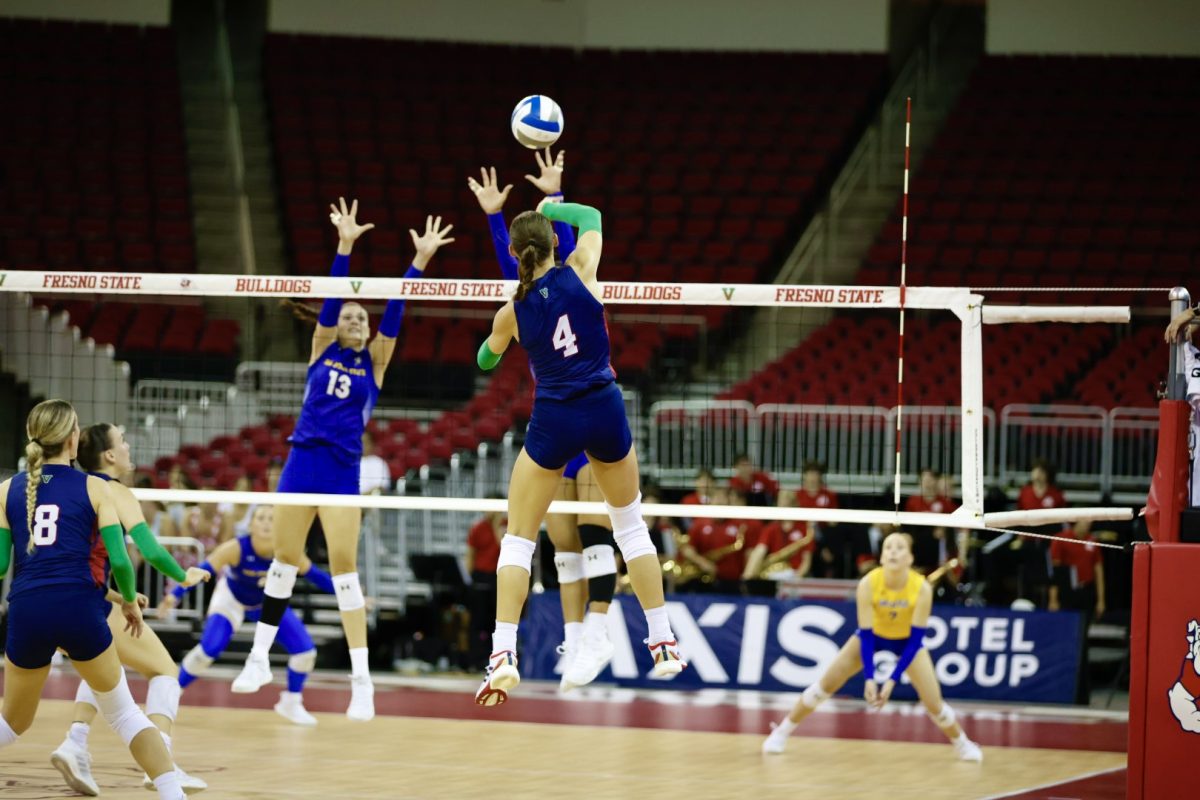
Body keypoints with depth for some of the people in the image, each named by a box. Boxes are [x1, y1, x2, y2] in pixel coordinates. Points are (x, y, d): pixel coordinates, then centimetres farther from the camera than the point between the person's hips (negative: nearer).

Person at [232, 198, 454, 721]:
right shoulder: (322, 350, 9)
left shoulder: (374, 361, 7)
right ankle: (259, 657, 22)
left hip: (343, 470, -2)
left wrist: (419, 261, -14)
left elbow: (393, 314, -4)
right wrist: (344, 248, -15)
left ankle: (361, 679, -9)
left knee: (343, 566, -9)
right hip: (302, 461, 2)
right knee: (285, 558, 9)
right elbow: (330, 302, -3)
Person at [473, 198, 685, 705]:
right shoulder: (580, 272, -4)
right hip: (605, 410, 1)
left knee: (518, 539, 8)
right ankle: (663, 643, 19)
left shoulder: (512, 311, -2)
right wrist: (548, 206, 29)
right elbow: (591, 217, 18)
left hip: (553, 419, -1)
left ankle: (504, 654, -7)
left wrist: (497, 341, 41)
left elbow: (486, 361, 21)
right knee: (630, 526, 20)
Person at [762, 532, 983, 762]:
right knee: (826, 684, -4)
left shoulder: (922, 588, -32)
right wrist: (869, 678, -35)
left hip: (906, 640, 0)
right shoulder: (868, 584, -32)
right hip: (873, 635, 0)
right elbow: (865, 634, -27)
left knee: (933, 703, -6)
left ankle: (962, 743, 22)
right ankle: (782, 732, 12)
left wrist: (893, 679, -33)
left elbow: (916, 639, -28)